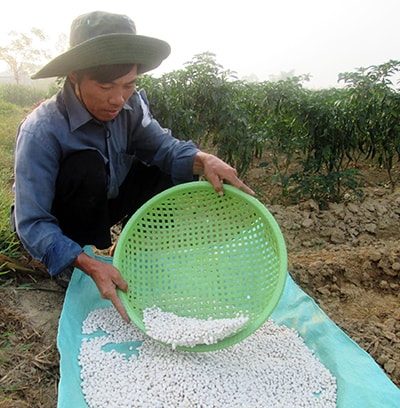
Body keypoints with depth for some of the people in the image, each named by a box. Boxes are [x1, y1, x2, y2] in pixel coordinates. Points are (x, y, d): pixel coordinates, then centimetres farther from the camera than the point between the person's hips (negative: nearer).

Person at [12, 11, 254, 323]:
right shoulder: (41, 132, -32)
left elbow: (162, 146, -13)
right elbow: (32, 225, -32)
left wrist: (203, 160, -36)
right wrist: (90, 265, -45)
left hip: (104, 205, 5)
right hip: (62, 223, -4)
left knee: (172, 170, -14)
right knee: (86, 166, -34)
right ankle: (76, 265, -13)